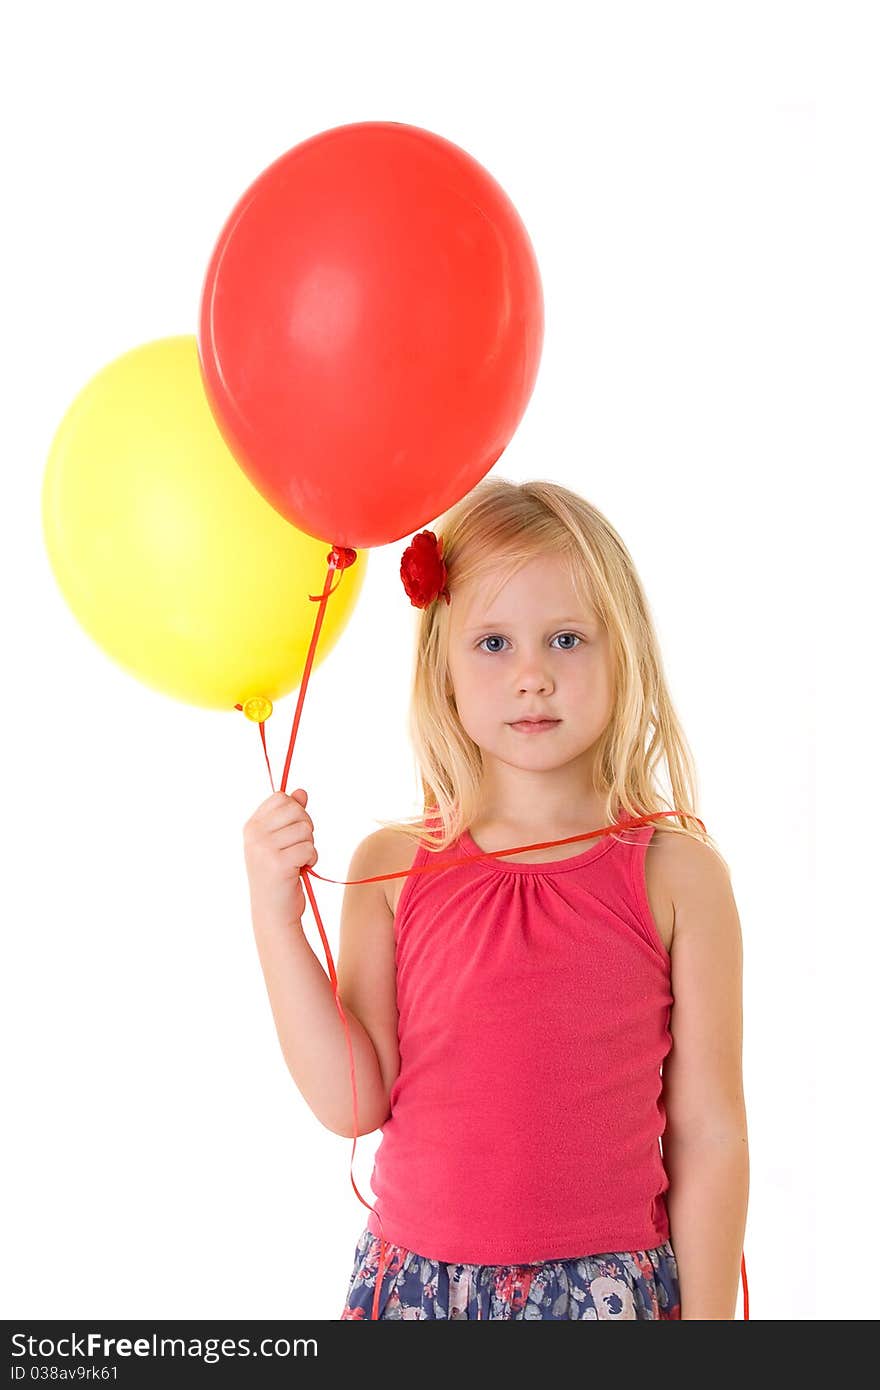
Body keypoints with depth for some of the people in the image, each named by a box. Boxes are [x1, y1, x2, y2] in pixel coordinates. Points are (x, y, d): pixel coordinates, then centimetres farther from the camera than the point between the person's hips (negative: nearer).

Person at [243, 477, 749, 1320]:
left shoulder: (677, 876, -6)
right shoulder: (392, 867, -1)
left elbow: (710, 1135, -3)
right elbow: (352, 1102, -7)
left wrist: (706, 1321, -3)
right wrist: (276, 918, -13)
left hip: (606, 1283, -1)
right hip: (415, 1281, 1)